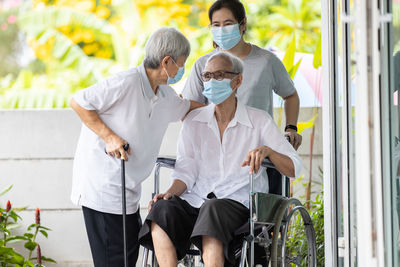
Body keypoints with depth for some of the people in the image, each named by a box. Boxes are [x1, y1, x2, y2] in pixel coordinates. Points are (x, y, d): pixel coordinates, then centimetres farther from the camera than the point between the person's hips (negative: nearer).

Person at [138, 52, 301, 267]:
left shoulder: (259, 121, 6)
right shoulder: (193, 120, 15)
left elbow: (293, 169, 1)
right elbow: (186, 171, 9)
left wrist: (267, 150, -20)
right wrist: (170, 193, -12)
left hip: (238, 203, -3)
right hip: (196, 201, 3)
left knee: (213, 209, -38)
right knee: (163, 208, -31)